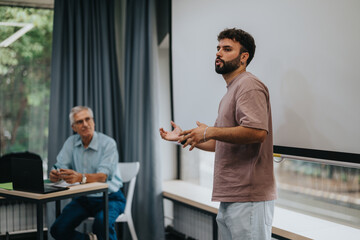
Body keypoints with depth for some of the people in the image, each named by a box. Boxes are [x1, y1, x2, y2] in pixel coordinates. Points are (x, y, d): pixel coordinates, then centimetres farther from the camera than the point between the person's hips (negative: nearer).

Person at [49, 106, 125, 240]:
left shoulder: (108, 143, -13)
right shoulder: (71, 142, 4)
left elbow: (103, 176, -24)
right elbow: (60, 168, -3)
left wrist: (80, 177, -44)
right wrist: (55, 175, -29)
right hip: (82, 199, 5)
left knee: (102, 223, -34)